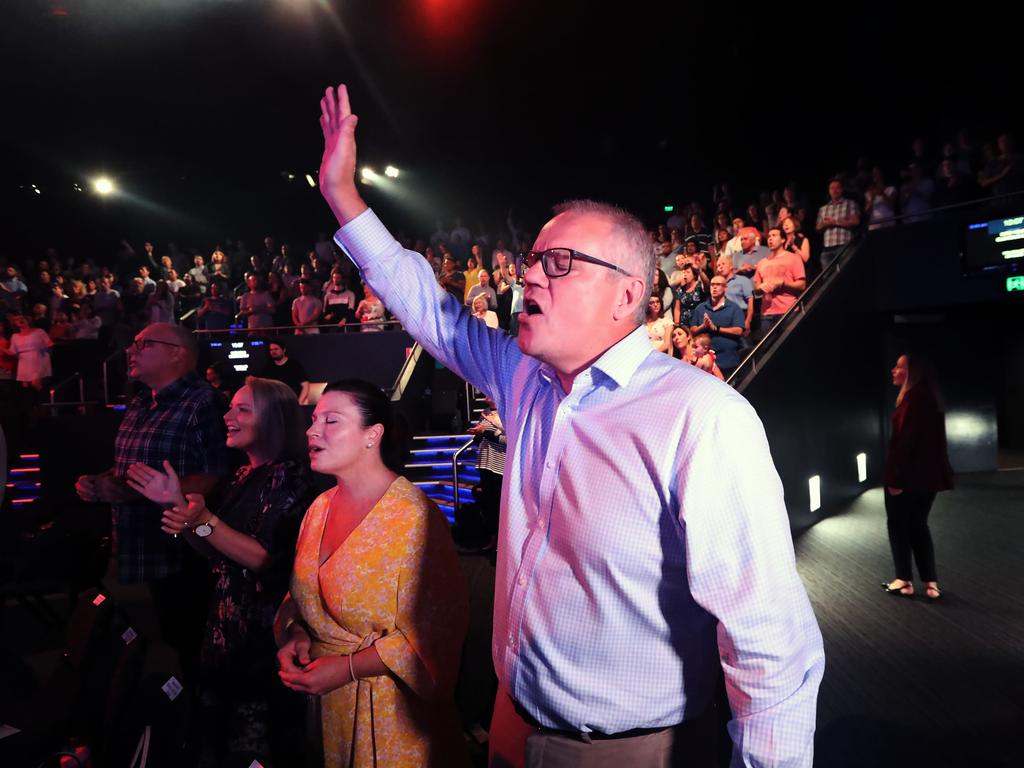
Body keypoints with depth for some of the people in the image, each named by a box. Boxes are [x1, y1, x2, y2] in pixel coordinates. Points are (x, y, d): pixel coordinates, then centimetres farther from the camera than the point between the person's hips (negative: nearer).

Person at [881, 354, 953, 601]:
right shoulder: (928, 397, 12)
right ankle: (930, 582, 16)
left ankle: (905, 580, 12)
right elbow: (928, 439, 15)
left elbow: (905, 439, -21)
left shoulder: (913, 397, -17)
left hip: (908, 475, -9)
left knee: (897, 524, 5)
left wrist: (895, 478, -19)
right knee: (918, 525, 16)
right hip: (927, 475, 9)